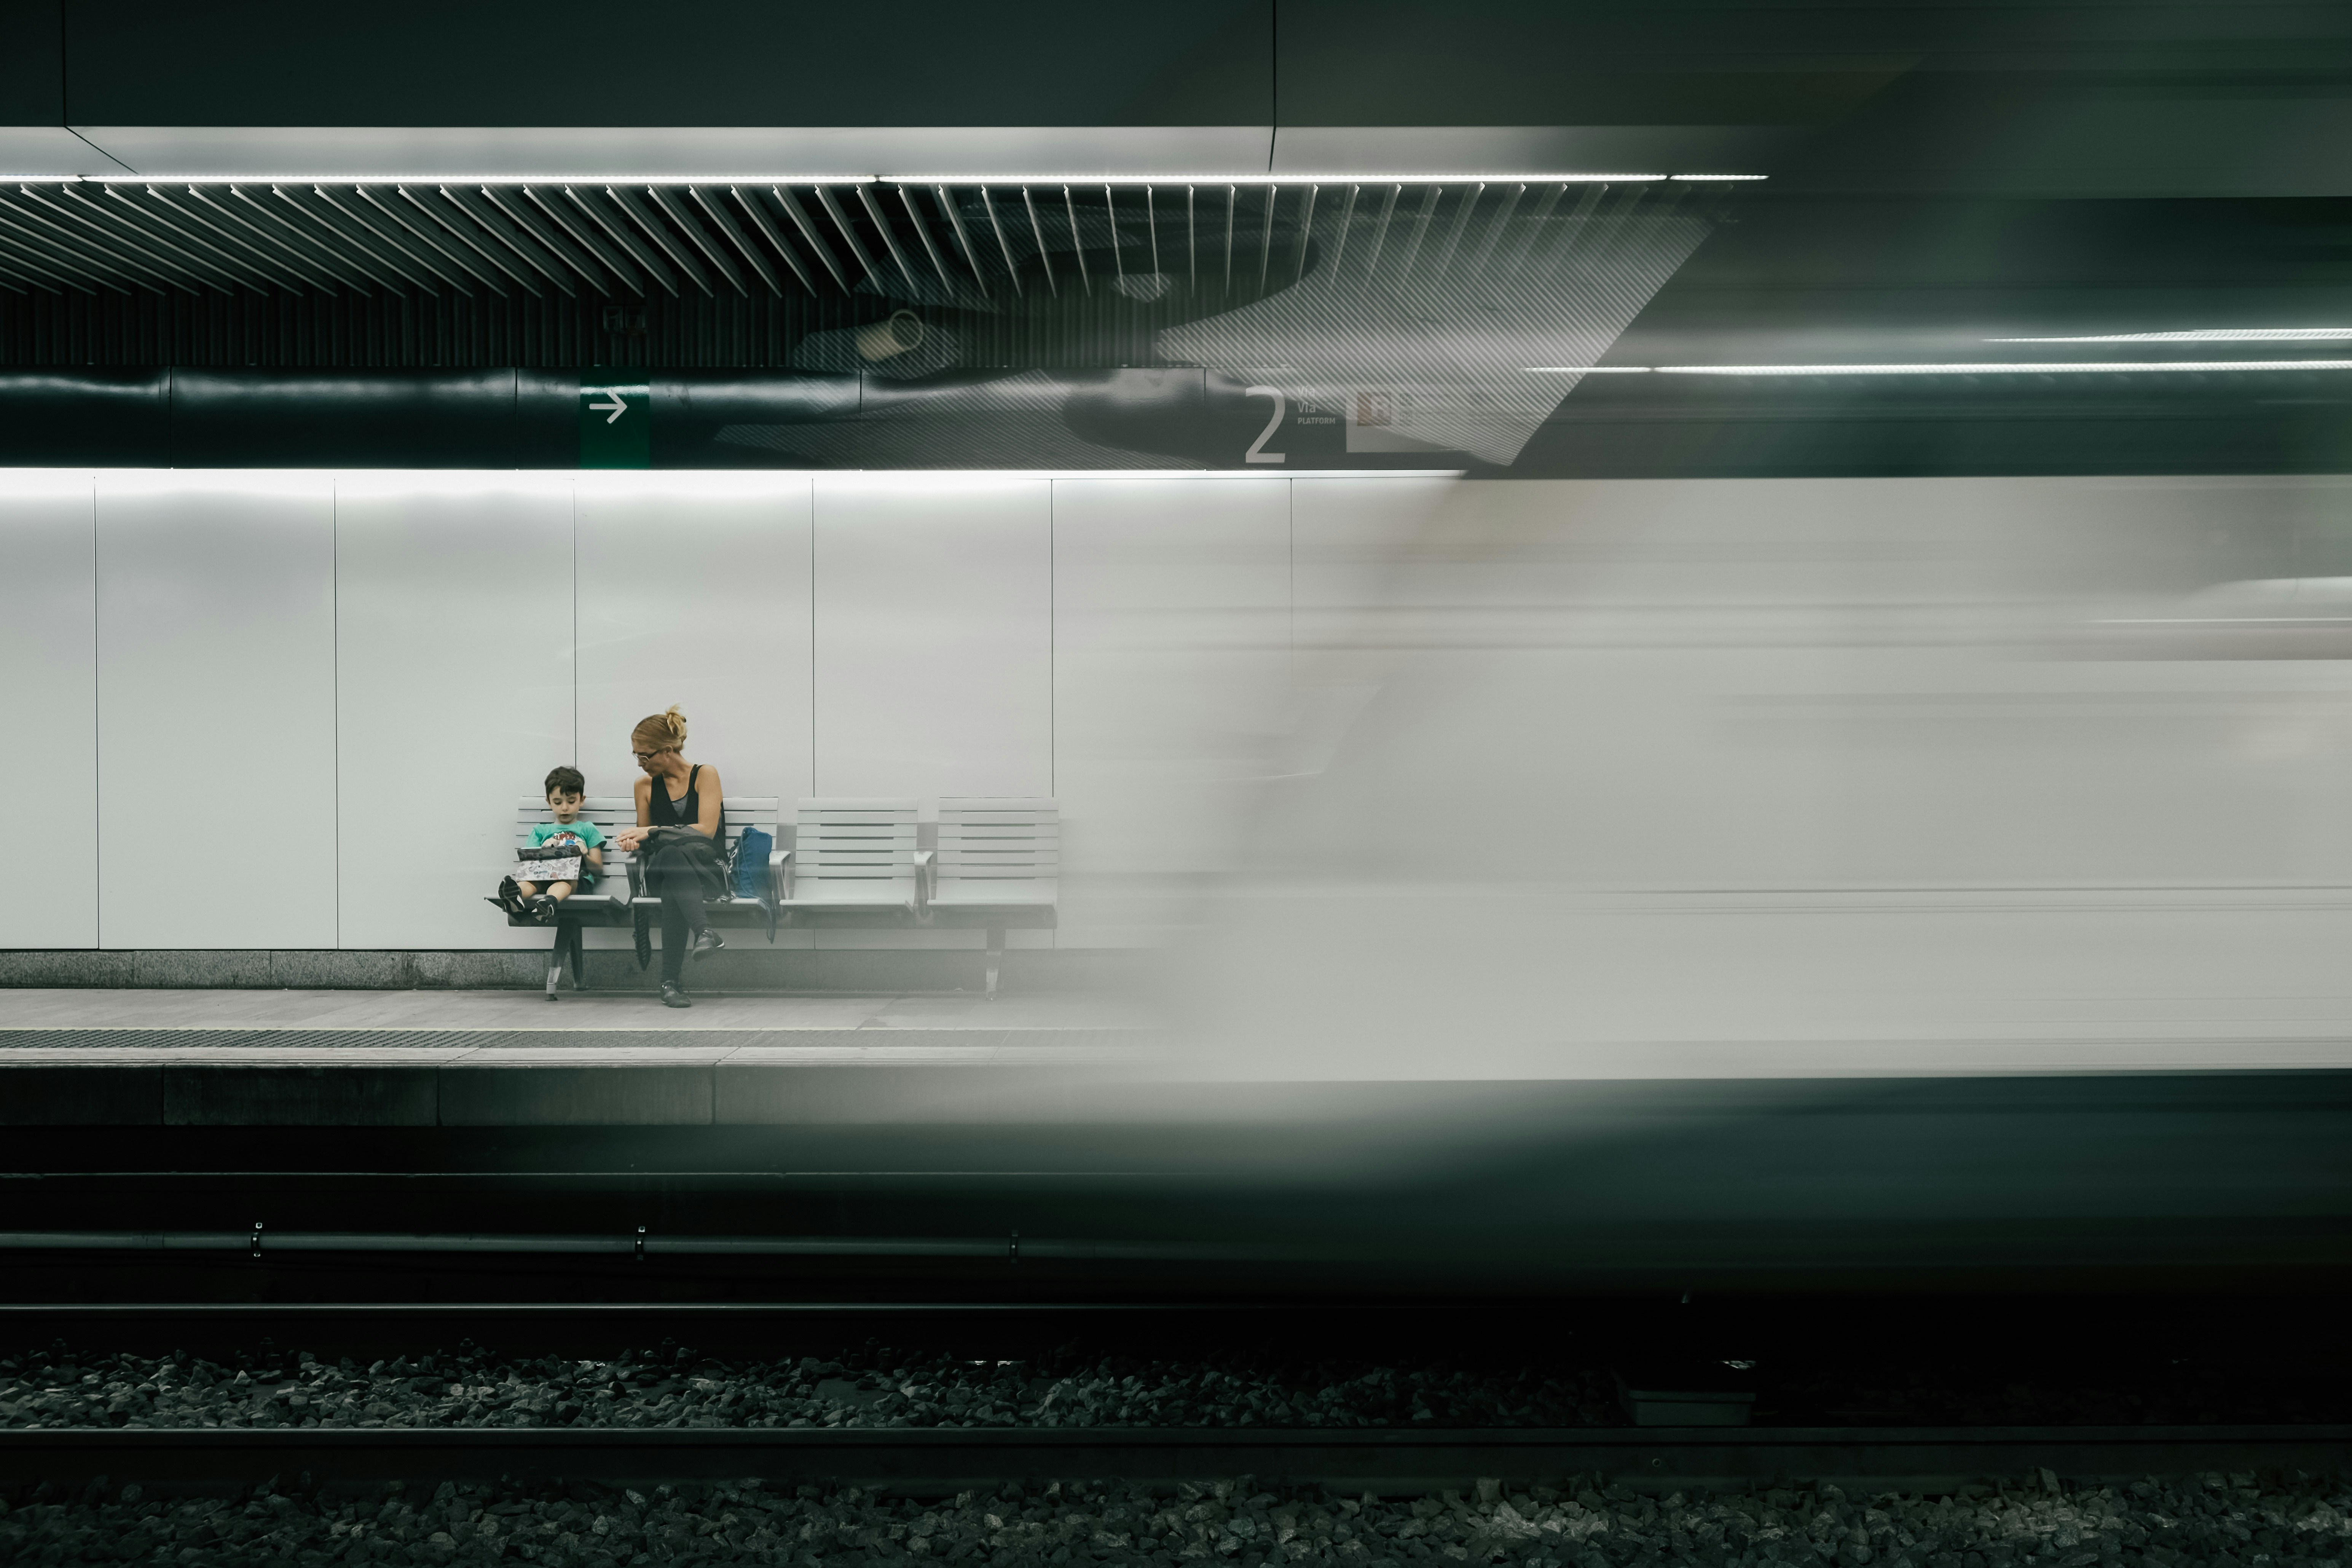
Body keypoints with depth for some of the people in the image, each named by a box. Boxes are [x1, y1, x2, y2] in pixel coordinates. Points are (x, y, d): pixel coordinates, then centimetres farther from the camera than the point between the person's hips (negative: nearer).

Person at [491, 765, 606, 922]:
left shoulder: (588, 829, 24)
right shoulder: (540, 831, 31)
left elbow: (598, 869, 15)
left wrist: (585, 857, -7)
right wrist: (543, 850, -3)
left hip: (578, 879, -2)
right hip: (544, 877, 2)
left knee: (564, 880, -40)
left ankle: (550, 902, -73)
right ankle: (514, 897, -69)